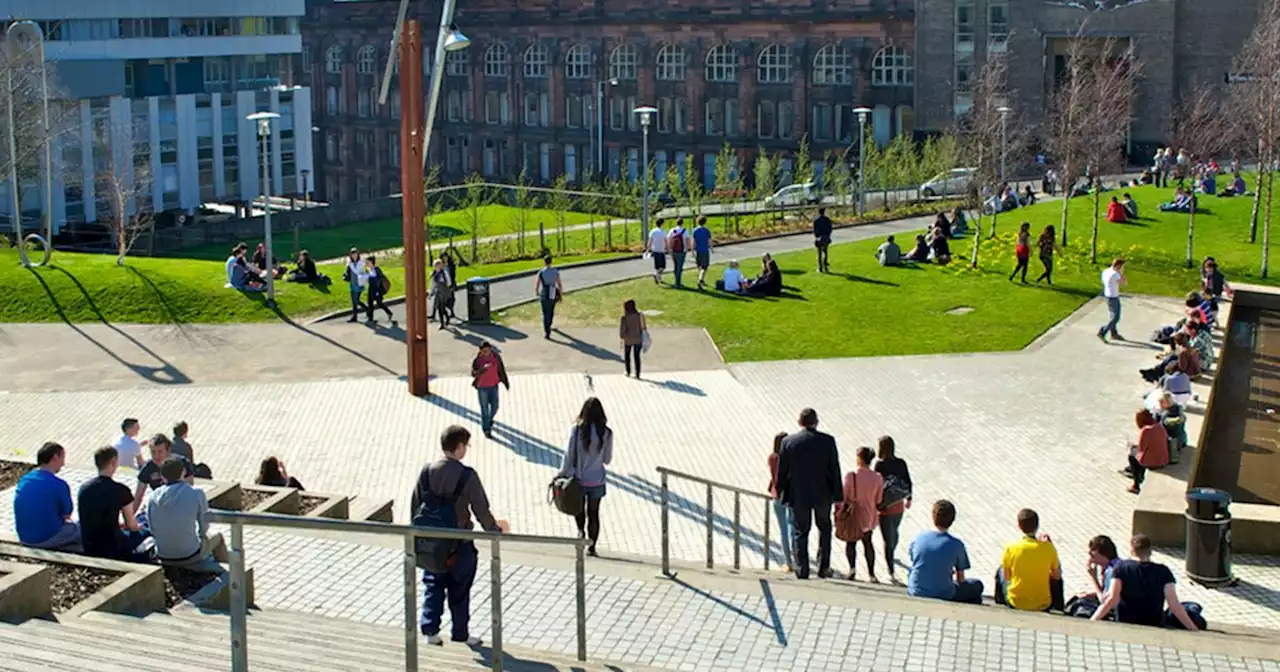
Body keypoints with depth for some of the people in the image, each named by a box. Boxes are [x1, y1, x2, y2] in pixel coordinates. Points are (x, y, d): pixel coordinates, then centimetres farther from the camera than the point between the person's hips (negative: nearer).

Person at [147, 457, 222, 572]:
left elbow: (152, 530, 4)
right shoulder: (196, 494, -14)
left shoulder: (152, 497, -5)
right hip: (189, 557, -4)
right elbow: (204, 527, -3)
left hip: (163, 558, 4)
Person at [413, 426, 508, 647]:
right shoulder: (467, 475, -18)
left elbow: (415, 506, 1)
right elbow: (481, 510, -12)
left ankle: (430, 628, 8)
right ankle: (460, 634, 20)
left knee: (433, 586, 17)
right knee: (459, 590, 11)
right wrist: (494, 528, 7)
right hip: (460, 543, -3)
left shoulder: (426, 471, -6)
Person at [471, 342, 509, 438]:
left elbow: (501, 370, 1)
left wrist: (506, 382, 9)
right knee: (484, 409, 4)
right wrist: (481, 370, -43)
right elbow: (473, 373, -23)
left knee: (495, 407, 11)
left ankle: (489, 419, 45)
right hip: (482, 387, -3)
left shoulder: (496, 357, -11)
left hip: (493, 386, 3)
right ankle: (486, 429, 20)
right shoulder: (477, 360, -19)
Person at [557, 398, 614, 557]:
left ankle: (581, 530, 2)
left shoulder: (576, 430, -13)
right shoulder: (606, 433, -9)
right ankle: (591, 546, 12)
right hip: (597, 480, 1)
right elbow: (607, 459, 0)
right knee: (593, 513, 11)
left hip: (578, 478, 0)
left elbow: (569, 455, -9)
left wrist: (562, 474, 1)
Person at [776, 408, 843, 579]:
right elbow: (835, 469, -4)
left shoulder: (788, 441, -7)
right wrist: (838, 495, 2)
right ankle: (823, 567, 17)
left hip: (798, 495, 0)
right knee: (824, 528, 19)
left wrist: (781, 492, 11)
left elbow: (782, 471, -2)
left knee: (800, 531, 9)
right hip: (823, 494, 0)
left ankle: (802, 570, 7)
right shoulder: (827, 441, -7)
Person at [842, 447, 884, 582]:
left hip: (853, 516, -2)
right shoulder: (878, 478, -10)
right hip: (869, 517, 2)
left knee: (851, 542, 14)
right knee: (867, 542, 18)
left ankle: (852, 567, -6)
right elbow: (878, 501, -1)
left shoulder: (851, 476, -19)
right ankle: (871, 573, 16)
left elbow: (844, 496, -13)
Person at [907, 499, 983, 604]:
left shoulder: (917, 539, -3)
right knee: (977, 586, 21)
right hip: (943, 596, -3)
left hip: (915, 594, 3)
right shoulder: (956, 545, -12)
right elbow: (961, 580, -3)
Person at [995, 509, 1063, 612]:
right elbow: (1057, 576, 0)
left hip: (1015, 604, 0)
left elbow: (1006, 577, -2)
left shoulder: (1010, 547, -15)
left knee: (1000, 571, 28)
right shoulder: (1048, 548, -14)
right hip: (1043, 606, 0)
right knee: (1055, 579, 31)